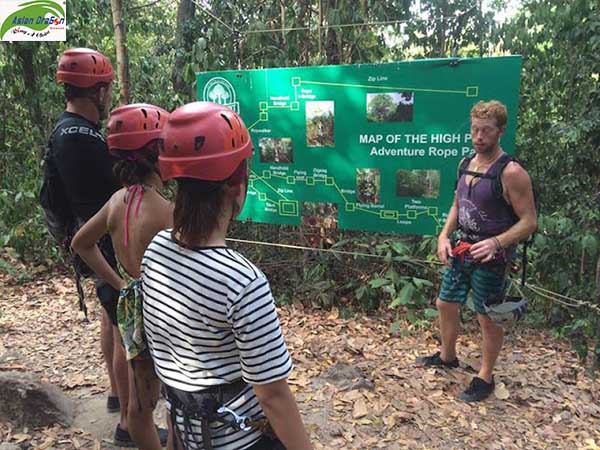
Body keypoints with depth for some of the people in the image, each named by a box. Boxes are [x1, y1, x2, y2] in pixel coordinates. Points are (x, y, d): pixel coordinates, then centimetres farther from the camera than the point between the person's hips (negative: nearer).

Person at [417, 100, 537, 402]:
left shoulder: (510, 173, -19)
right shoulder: (465, 164, 4)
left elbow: (529, 222, -18)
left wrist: (496, 243, -32)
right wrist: (444, 236, 0)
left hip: (491, 258, -7)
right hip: (461, 251, 7)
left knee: (488, 318, 7)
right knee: (446, 305, 18)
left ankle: (485, 378, 28)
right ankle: (447, 357, 43)